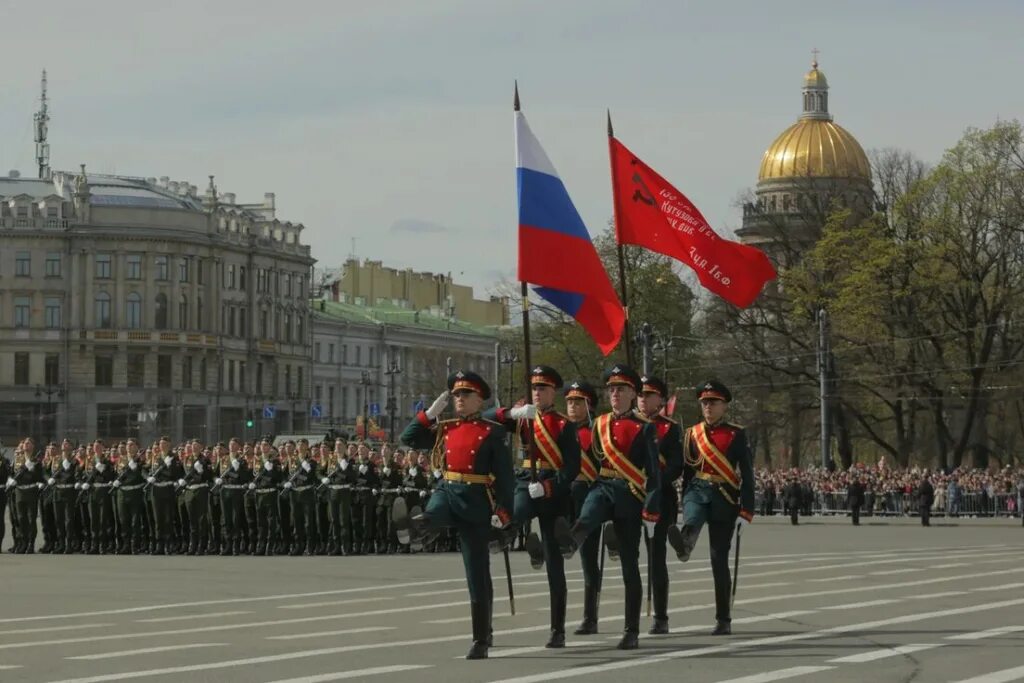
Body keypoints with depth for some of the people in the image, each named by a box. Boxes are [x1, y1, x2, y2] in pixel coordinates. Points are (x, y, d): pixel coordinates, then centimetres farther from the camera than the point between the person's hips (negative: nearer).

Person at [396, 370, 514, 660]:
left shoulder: (492, 432, 0)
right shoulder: (444, 429, 14)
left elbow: (505, 475, -4)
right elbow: (408, 438, 14)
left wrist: (504, 511, -13)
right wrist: (431, 412, 7)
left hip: (475, 499, -4)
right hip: (446, 491, 4)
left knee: (478, 574, 0)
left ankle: (481, 641, 6)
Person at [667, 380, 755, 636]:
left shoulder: (737, 435, 1)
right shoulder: (691, 433, 11)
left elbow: (747, 475, -3)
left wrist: (746, 511, -10)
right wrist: (685, 505, 17)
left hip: (724, 498, -2)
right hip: (697, 491, 2)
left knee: (719, 560, -1)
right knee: (691, 524, -36)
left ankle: (723, 620, 7)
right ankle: (684, 544, -71)